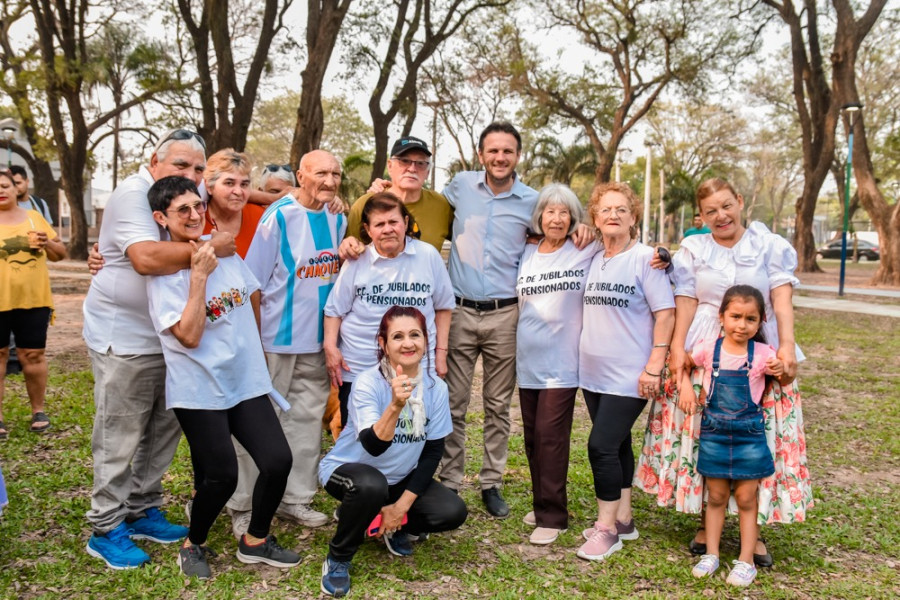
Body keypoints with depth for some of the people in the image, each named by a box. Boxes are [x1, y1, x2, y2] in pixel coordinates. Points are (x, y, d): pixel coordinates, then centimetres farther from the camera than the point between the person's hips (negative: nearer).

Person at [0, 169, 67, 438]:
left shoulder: (34, 216, 11)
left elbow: (61, 253, 13)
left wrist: (47, 243, -8)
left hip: (33, 300, 2)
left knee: (34, 355, 7)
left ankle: (38, 410, 21)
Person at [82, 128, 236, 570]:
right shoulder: (133, 195, -17)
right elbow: (146, 257, -31)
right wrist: (208, 248, -24)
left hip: (172, 335, 8)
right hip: (125, 336, -8)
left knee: (164, 430, 14)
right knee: (119, 438, 0)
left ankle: (142, 512, 28)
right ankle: (106, 530, 12)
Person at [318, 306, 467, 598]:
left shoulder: (436, 387, -12)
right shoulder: (368, 383, -23)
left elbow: (433, 451, -5)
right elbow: (373, 446, -35)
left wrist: (402, 505, -10)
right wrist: (396, 405, -52)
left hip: (401, 477, 4)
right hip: (347, 470, -4)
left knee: (453, 512, -18)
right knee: (371, 486, -38)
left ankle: (393, 526, 13)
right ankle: (337, 559, -10)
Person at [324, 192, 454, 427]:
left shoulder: (428, 256, 0)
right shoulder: (357, 262, 0)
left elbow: (443, 306, 10)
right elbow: (334, 310, 8)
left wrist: (441, 352, 6)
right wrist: (330, 346, -5)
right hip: (358, 371, 0)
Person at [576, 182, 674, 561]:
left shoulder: (645, 258, -8)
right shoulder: (593, 260, 10)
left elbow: (666, 314, -12)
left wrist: (654, 367, -16)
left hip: (628, 375, -6)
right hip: (594, 373, 6)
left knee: (602, 446, -10)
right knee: (616, 445, 14)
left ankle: (606, 528, 4)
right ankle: (623, 519, 26)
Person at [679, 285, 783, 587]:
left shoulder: (762, 354, -8)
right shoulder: (708, 349, -5)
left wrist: (782, 370, -21)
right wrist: (686, 387, -5)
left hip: (749, 435, -1)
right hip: (714, 434, 1)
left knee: (746, 498, 7)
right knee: (716, 497, 13)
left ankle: (746, 561, 18)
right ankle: (711, 554, 24)